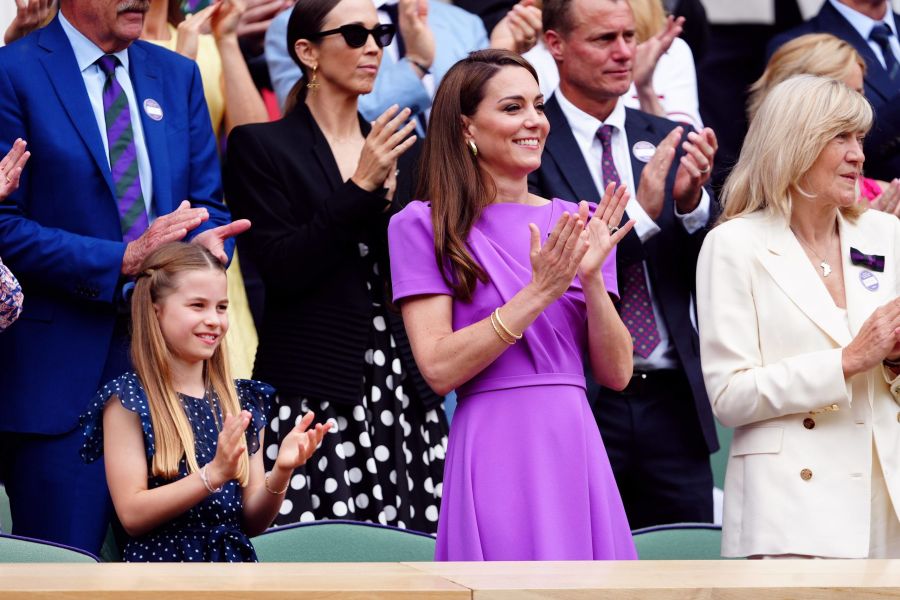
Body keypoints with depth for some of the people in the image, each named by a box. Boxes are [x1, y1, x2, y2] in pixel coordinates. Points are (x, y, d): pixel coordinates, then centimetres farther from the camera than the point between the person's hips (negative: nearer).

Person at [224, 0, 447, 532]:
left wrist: (394, 204, -3)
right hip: (313, 392, -5)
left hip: (403, 387, 5)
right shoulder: (262, 146, 1)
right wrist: (361, 187, -15)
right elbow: (280, 267, -9)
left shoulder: (401, 149, 16)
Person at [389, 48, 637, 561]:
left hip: (577, 450, 4)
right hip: (495, 455, -4)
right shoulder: (424, 226, -1)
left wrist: (591, 276, -9)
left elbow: (617, 373, 6)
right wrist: (540, 292, -15)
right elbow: (439, 368, -11)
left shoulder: (577, 223, 11)